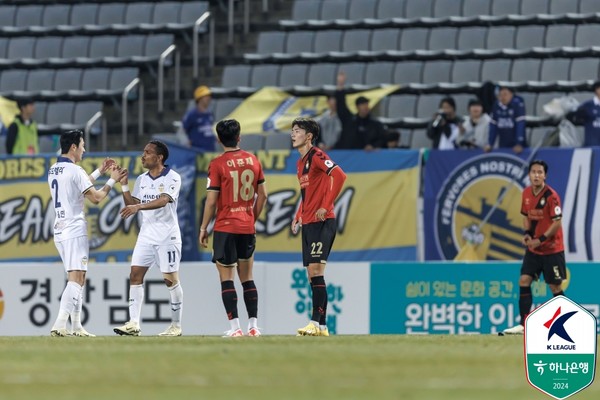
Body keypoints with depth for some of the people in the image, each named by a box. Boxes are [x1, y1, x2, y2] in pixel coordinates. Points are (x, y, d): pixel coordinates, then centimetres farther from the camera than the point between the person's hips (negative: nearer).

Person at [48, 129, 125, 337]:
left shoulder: (53, 170, 14)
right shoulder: (74, 170, -13)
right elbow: (96, 197, -9)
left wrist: (99, 171, 31)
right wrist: (112, 180, 4)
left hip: (59, 231, 9)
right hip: (75, 231, -9)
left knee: (78, 278, 14)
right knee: (75, 278, -13)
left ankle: (76, 326, 12)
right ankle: (59, 325, -26)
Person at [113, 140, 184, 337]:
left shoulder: (172, 178, -9)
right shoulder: (142, 180, 10)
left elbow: (163, 201, -24)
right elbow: (132, 203, 9)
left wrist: (138, 206, -37)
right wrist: (124, 185, -3)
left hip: (167, 235, -6)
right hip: (146, 234, 6)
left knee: (171, 279, -1)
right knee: (135, 275, -5)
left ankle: (176, 325, 8)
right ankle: (133, 324, -8)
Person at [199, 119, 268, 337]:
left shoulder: (217, 164, -9)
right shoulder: (253, 160, 5)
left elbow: (211, 201, -10)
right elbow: (262, 195, 9)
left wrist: (203, 228, -1)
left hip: (225, 227, -5)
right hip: (248, 227, 5)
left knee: (226, 278, -1)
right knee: (247, 277, 12)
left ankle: (234, 327, -7)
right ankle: (253, 325, 8)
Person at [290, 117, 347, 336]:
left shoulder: (317, 156, -9)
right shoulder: (300, 162, 19)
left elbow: (339, 175, -22)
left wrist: (326, 206, -22)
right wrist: (298, 217, 19)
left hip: (321, 222, -9)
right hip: (307, 223, 9)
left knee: (316, 271, -14)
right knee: (312, 275, 7)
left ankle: (318, 323, -16)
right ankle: (319, 326, 8)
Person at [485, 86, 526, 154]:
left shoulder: (517, 103, -15)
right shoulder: (497, 106, 1)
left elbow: (520, 124, -19)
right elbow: (493, 125, 7)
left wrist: (519, 144, -23)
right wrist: (490, 144, 3)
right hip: (503, 146, 5)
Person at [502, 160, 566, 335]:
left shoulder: (551, 196, -16)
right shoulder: (526, 193, 3)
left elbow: (557, 222, -17)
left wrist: (540, 240, -21)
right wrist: (527, 233, -2)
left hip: (552, 249, -6)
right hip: (533, 249, 6)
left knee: (555, 287, -1)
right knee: (524, 281, -3)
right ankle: (524, 325, 0)